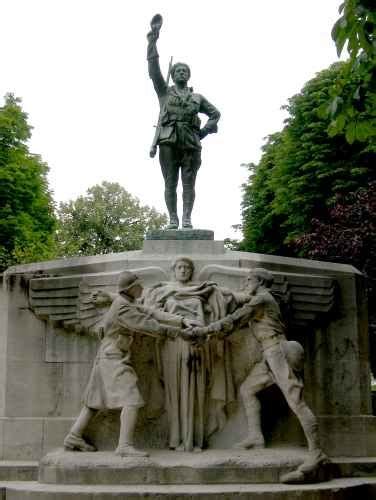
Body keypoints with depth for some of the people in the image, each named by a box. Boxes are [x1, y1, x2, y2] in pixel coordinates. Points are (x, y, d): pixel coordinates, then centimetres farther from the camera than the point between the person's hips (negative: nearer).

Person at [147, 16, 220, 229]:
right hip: (168, 142, -1)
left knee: (189, 182, -5)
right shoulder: (165, 92, 16)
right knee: (170, 182, -4)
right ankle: (173, 219, -4)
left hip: (191, 143, 1)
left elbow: (215, 113, 25)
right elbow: (154, 69, 7)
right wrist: (153, 40, 1)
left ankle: (187, 219, -9)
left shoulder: (197, 97, 20)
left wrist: (205, 131, 7)